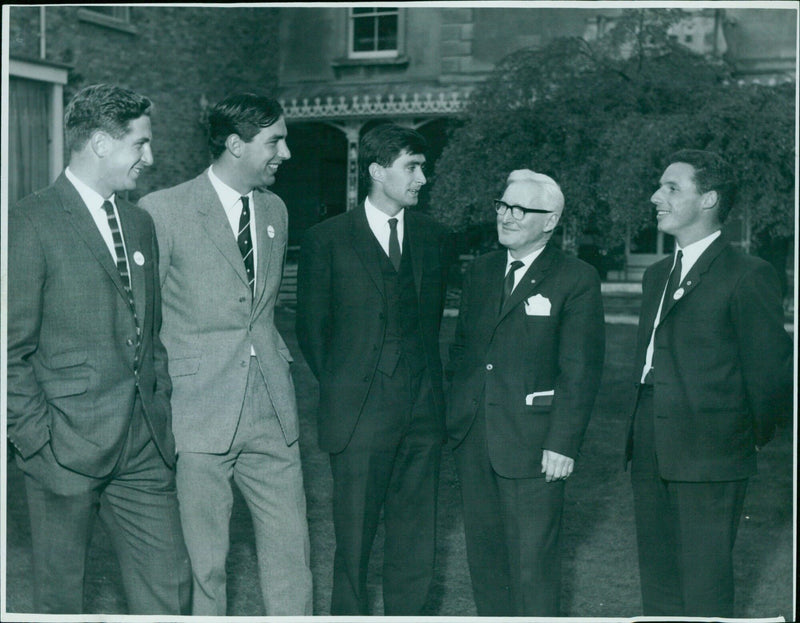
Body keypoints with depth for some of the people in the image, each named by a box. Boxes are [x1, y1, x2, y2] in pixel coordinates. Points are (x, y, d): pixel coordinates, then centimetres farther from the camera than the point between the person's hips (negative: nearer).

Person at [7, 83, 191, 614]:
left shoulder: (141, 223, 14)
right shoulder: (31, 224, -9)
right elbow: (12, 353, -10)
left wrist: (160, 409, 11)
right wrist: (39, 442, -13)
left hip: (145, 449, 6)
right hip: (67, 448, -6)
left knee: (169, 587, 6)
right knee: (61, 594, 9)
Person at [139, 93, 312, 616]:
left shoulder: (275, 210, 14)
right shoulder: (164, 210, -7)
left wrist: (276, 358, 13)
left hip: (272, 413, 5)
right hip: (200, 411, -5)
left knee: (291, 552, 7)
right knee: (204, 558, 5)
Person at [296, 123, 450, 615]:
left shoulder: (431, 237, 11)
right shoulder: (328, 240, -1)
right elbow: (312, 328, 4)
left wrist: (424, 380, 12)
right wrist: (340, 388, 5)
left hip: (422, 409, 4)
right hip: (360, 411, -4)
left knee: (416, 538, 8)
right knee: (354, 537, 3)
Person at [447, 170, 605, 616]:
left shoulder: (577, 279, -6)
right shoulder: (481, 271, 12)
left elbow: (582, 370, -10)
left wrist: (564, 444, -15)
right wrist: (455, 415, 11)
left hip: (532, 444, -6)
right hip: (473, 439, 6)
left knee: (533, 559, -1)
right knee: (484, 553, 13)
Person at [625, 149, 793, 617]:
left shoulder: (748, 275, -9)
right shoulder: (657, 275, 16)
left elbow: (772, 369, -8)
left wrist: (754, 435, 1)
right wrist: (644, 434, 14)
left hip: (709, 457, -8)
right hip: (651, 455, 8)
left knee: (704, 591, -2)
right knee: (658, 583, 15)